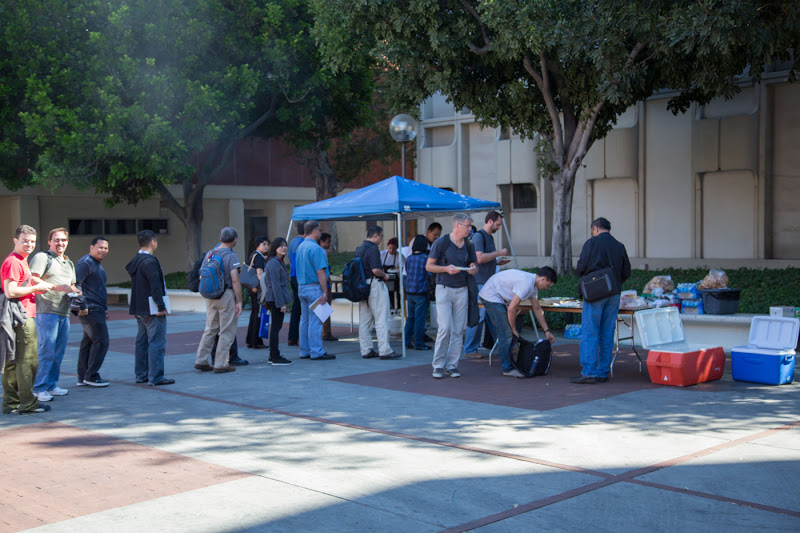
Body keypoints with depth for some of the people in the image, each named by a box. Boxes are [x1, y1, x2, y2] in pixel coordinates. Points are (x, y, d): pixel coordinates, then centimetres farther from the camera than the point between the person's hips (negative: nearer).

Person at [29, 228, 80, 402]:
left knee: (59, 352, 9)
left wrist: (76, 291, 9)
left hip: (64, 313, 8)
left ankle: (51, 385, 17)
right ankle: (38, 388, -4)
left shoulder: (69, 263, 23)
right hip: (46, 311, -8)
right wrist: (53, 286, -21)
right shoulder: (41, 257, -2)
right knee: (47, 351, -10)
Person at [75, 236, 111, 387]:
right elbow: (75, 284, -22)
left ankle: (83, 377, 15)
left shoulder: (97, 265, 21)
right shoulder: (85, 263, -12)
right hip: (91, 311, -10)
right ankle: (91, 376, -4)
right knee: (101, 341, -9)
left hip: (96, 310, 10)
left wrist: (105, 308, 26)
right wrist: (82, 306, -22)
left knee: (88, 342, 11)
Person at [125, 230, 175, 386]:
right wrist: (161, 306, -20)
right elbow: (155, 285, -23)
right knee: (157, 342, -7)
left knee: (142, 341, 15)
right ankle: (156, 377, -7)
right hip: (152, 309, -10)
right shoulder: (149, 261, -18)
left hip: (139, 309, 10)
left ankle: (141, 374, 22)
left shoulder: (135, 261, 13)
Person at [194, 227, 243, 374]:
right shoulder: (231, 255, -11)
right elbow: (235, 280, -16)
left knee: (210, 329, 15)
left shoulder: (209, 254, 10)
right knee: (227, 331, 1)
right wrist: (239, 301, -13)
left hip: (210, 296, 7)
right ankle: (220, 364, 2)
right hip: (226, 295, -7)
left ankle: (201, 360, 15)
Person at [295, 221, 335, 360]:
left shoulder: (300, 247, 12)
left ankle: (304, 351, 16)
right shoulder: (315, 248, -16)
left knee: (304, 320, 12)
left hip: (301, 287, 9)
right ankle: (317, 352, -4)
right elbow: (320, 272, -19)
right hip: (314, 288, -9)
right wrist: (325, 292, -17)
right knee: (315, 320, -6)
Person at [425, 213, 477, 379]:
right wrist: (446, 268, -18)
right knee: (445, 328, -10)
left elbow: (474, 266, 19)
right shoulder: (441, 242, -6)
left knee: (458, 330, 3)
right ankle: (438, 365, 0)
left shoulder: (469, 245, 9)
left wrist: (473, 269, -6)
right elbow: (429, 266, -3)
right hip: (444, 289, -5)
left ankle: (452, 365, 11)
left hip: (462, 290, 5)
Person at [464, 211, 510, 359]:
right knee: (478, 316, -7)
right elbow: (480, 258, -22)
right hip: (479, 282, -9)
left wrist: (498, 262, 11)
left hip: (489, 282, 9)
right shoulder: (478, 236, -11)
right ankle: (469, 350, -1)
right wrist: (498, 253, -14)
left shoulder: (489, 236, 19)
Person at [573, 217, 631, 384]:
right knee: (607, 334, 9)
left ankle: (589, 373, -6)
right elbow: (626, 272, 12)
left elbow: (581, 267, -9)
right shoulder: (620, 246, 10)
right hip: (614, 294, 5)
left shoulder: (591, 243, -4)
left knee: (589, 333, -3)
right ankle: (603, 372, 12)